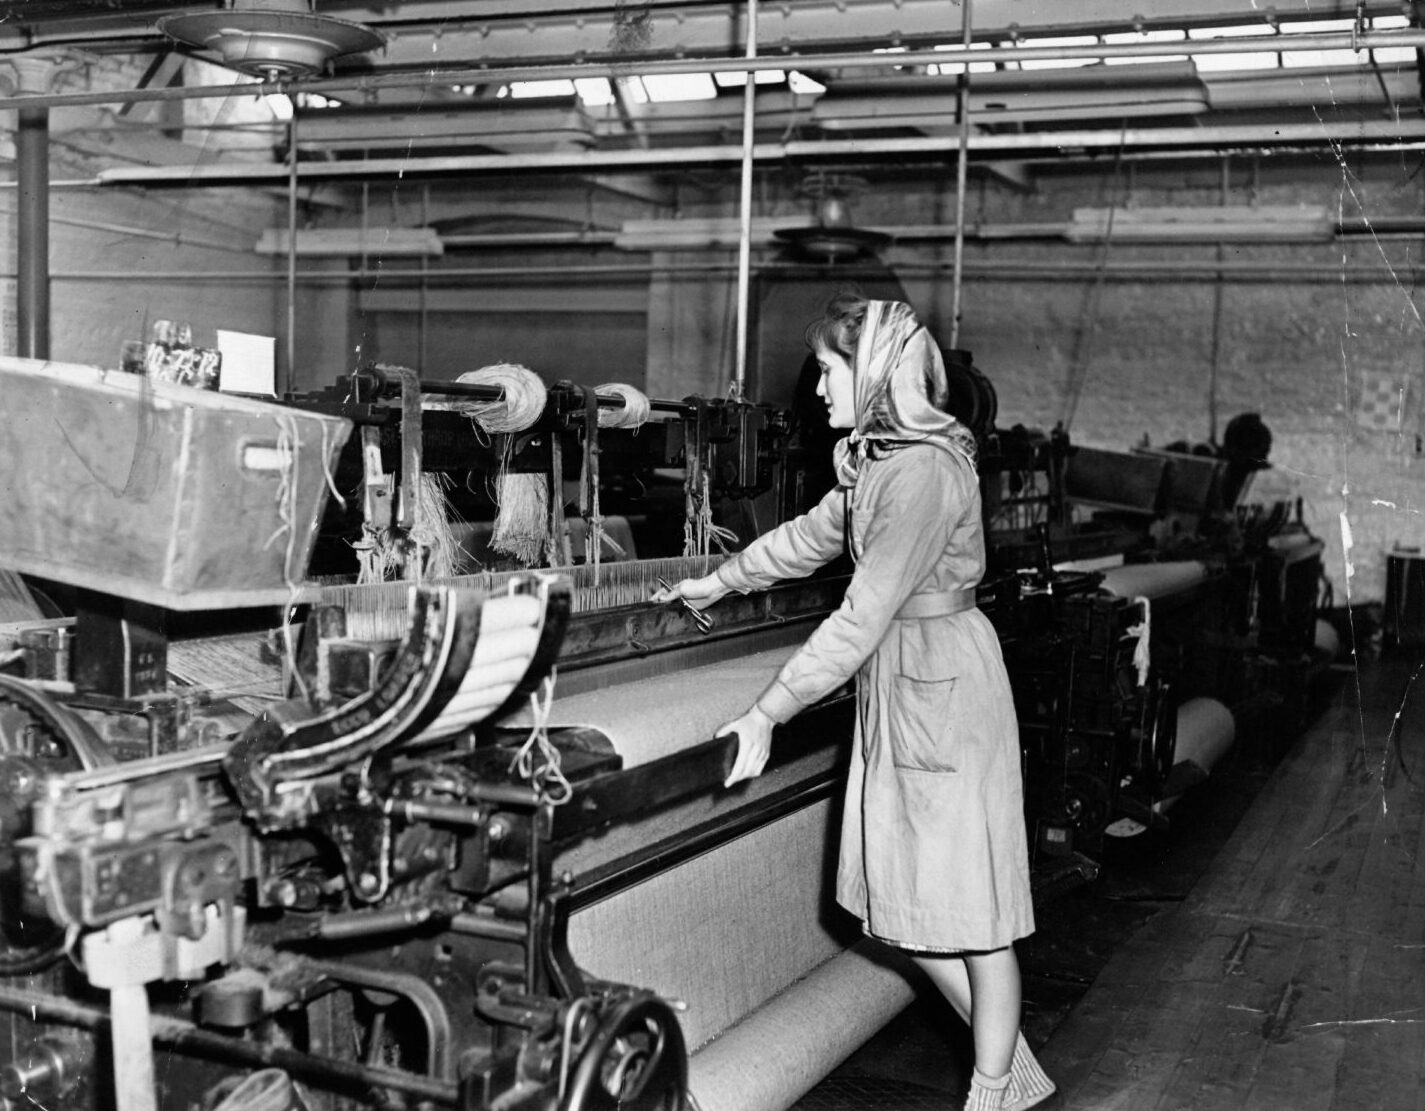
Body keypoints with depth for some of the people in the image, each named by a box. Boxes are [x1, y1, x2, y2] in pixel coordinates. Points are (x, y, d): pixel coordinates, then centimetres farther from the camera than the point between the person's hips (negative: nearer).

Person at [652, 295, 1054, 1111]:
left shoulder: (926, 471, -22)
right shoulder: (878, 458, 8)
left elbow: (864, 616, -25)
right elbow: (810, 536, 24)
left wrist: (768, 715, -23)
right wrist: (719, 582, 34)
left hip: (946, 688, -9)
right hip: (896, 689, 9)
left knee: (968, 905, 2)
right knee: (907, 905, 13)